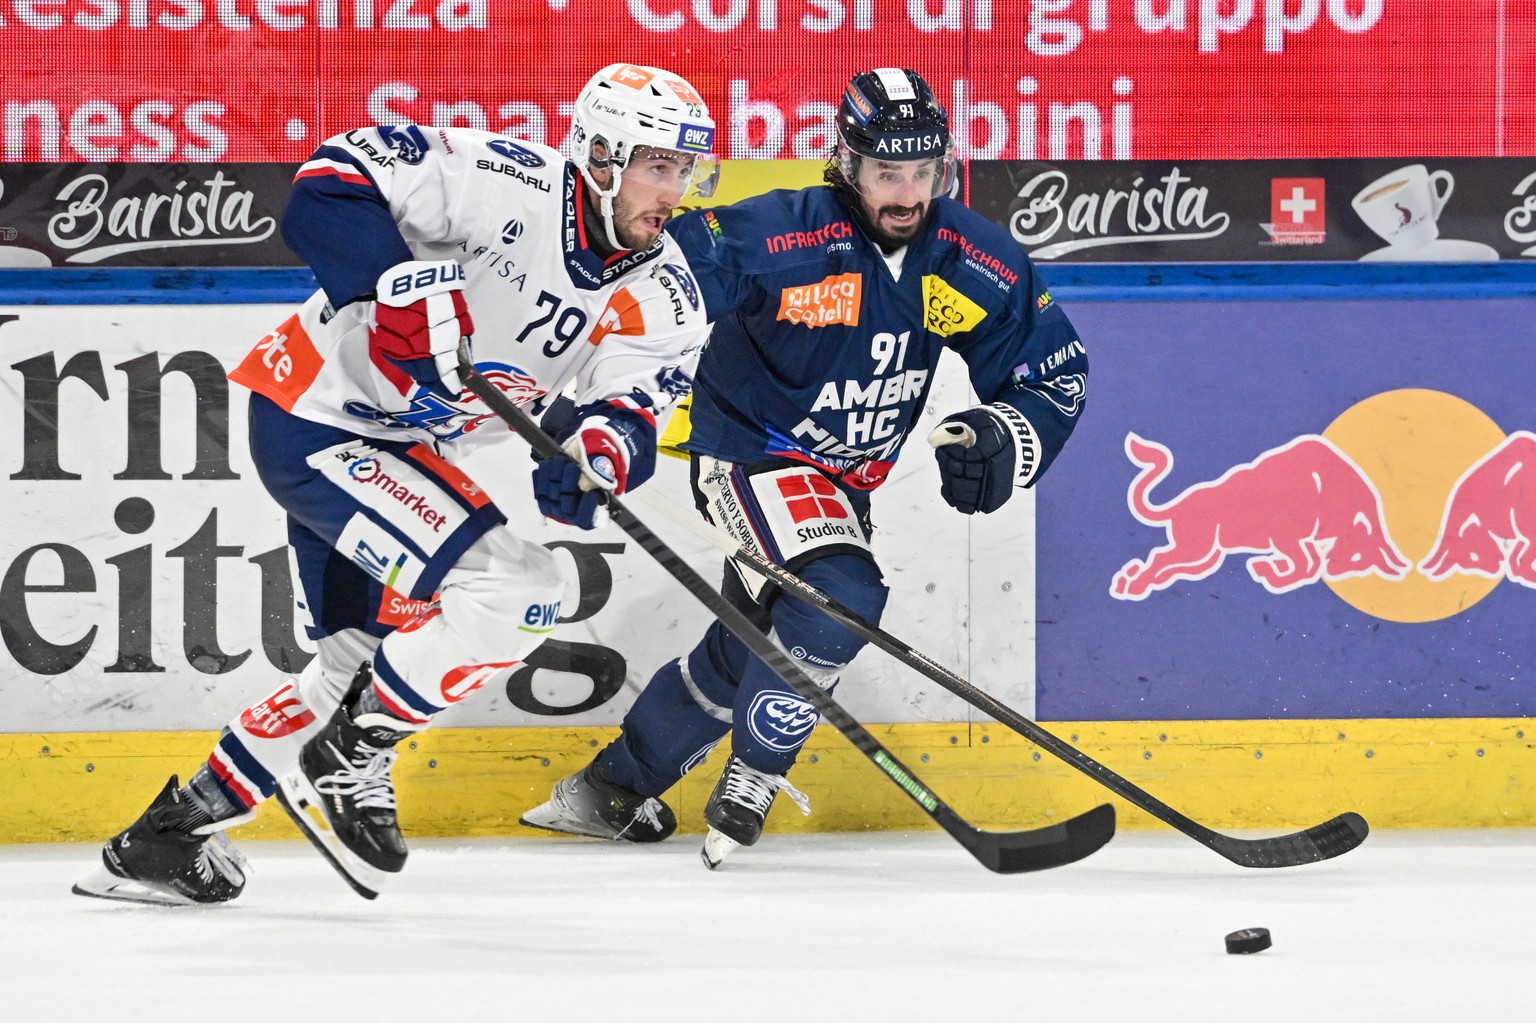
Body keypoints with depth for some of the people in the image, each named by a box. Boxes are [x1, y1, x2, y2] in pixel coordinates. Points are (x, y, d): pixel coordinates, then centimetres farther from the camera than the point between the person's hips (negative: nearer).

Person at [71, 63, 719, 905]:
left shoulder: (660, 297, -3)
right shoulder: (507, 185, -23)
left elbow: (638, 400, -14)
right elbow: (335, 180, -25)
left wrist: (603, 445, -37)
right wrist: (398, 284, -38)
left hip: (397, 444, 9)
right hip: (317, 418, -9)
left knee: (362, 665, 18)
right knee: (512, 588, -20)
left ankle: (170, 833, 28)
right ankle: (349, 760, -3)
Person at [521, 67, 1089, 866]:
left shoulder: (975, 263, -12)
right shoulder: (780, 237, -28)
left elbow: (1058, 373, -3)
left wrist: (1004, 439, -22)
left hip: (845, 479, 7)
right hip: (751, 449, -7)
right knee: (839, 591, -30)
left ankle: (612, 789, 37)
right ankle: (750, 782, -14)